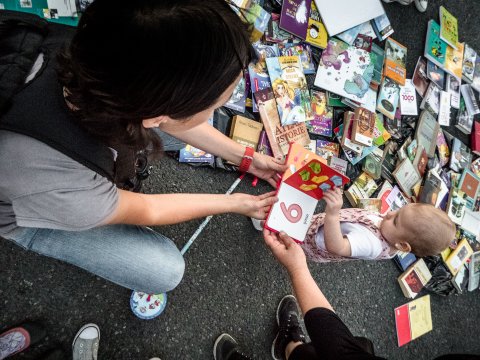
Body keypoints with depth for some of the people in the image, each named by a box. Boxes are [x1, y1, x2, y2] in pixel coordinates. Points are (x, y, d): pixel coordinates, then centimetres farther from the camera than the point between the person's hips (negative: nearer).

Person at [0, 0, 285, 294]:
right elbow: (145, 211, -24)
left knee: (192, 115, -6)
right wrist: (235, 203, -12)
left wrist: (246, 157, -5)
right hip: (29, 213, -3)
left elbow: (172, 116, -11)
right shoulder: (57, 188, -46)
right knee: (165, 271, -9)